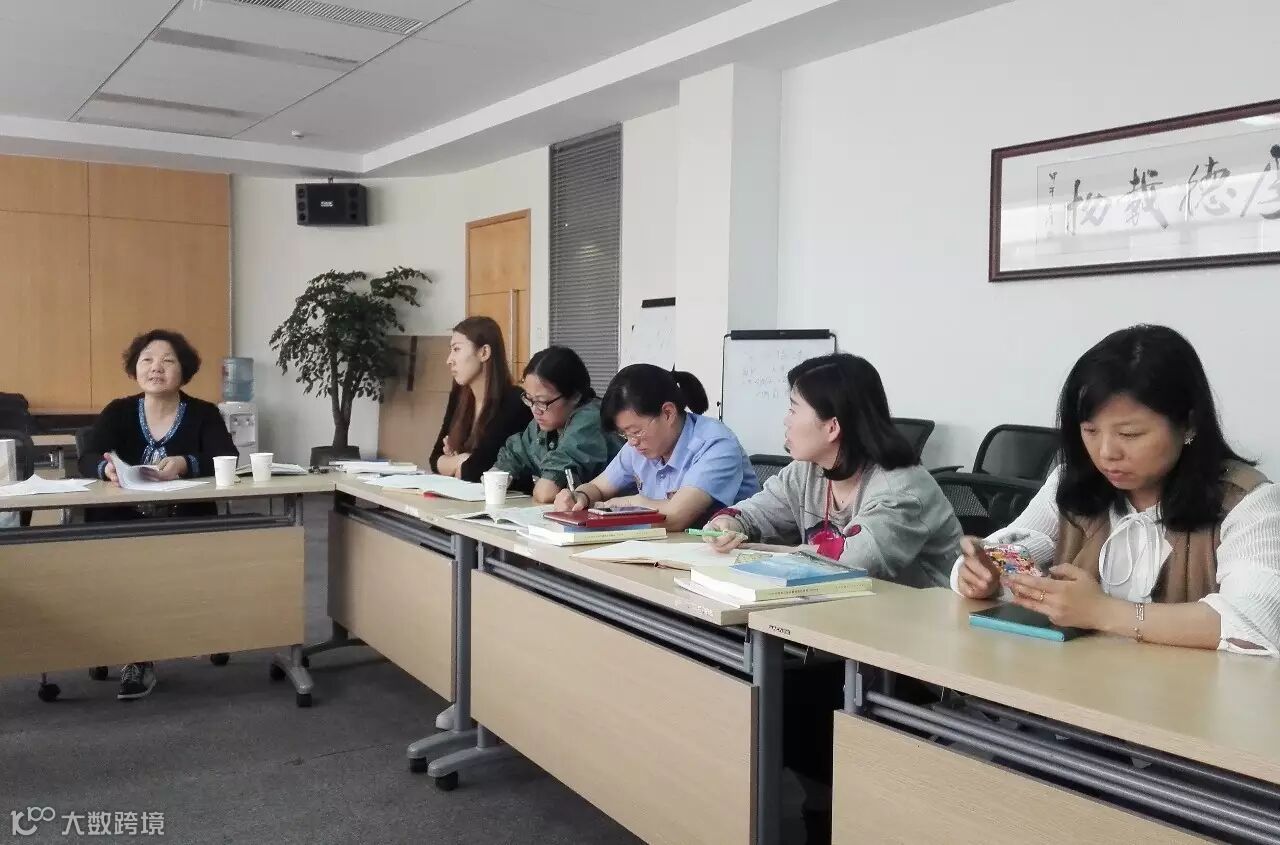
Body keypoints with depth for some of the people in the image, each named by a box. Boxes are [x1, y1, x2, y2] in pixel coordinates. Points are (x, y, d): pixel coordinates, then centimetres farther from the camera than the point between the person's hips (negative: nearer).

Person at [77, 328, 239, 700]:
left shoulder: (204, 414, 3)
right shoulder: (117, 412, 9)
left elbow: (228, 461, -12)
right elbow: (87, 459, -6)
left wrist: (184, 464, -32)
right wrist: (108, 468, -30)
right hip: (125, 524, 2)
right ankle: (138, 656, -17)